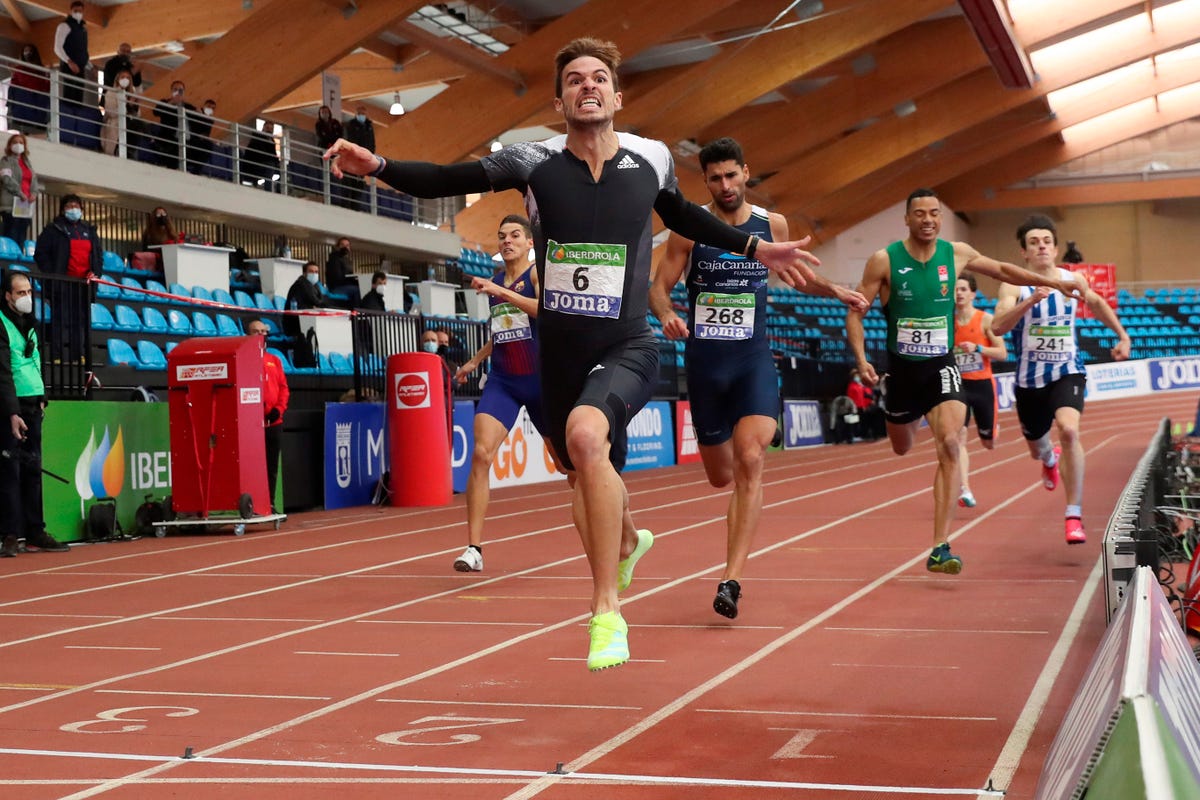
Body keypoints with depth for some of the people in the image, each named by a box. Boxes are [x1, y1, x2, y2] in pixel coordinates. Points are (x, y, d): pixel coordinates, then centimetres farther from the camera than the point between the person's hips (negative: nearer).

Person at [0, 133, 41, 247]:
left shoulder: (27, 163, 24)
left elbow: (34, 181, 18)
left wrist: (34, 193, -3)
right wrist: (20, 194, -17)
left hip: (26, 205, 7)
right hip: (11, 204, -7)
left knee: (22, 238, 4)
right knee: (11, 237, -14)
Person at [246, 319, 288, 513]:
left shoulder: (274, 360, 16)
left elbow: (283, 387, 12)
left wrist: (279, 408, -4)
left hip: (274, 422, 5)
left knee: (272, 466, 8)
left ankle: (270, 504, 15)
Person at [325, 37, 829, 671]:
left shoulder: (651, 159, -1)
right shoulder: (534, 161, -5)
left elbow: (682, 216, 19)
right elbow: (443, 181, -6)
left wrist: (755, 248, 19)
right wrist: (377, 165, -22)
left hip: (627, 348, -3)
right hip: (558, 352, 3)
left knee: (586, 435, -34)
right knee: (589, 478, 19)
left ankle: (606, 612, -24)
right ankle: (627, 545, 58)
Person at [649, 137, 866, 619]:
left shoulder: (772, 225, 5)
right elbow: (659, 286, 0)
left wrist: (833, 291, 10)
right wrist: (666, 315, -21)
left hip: (754, 361, 0)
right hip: (704, 362, 0)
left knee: (750, 461, -21)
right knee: (721, 476, 11)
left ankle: (732, 579, -23)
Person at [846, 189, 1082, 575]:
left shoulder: (957, 254, -1)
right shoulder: (884, 260, -9)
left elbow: (1001, 270, 17)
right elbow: (856, 312, -6)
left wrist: (1051, 281, 19)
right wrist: (861, 360, -19)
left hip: (941, 366, 0)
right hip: (900, 367, 0)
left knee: (949, 443, -21)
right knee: (902, 449, 17)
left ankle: (940, 549, -22)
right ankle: (914, 418, 61)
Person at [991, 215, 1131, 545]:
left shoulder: (1073, 280, 0)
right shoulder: (1014, 285, -11)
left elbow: (1096, 303, 23)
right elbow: (998, 326, -28)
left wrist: (1122, 336, 22)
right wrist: (1031, 300, -40)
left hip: (1067, 372, 0)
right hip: (1029, 379, 0)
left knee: (1069, 430, -29)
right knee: (1036, 448, 19)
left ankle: (1074, 515, -23)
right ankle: (1050, 459, 61)